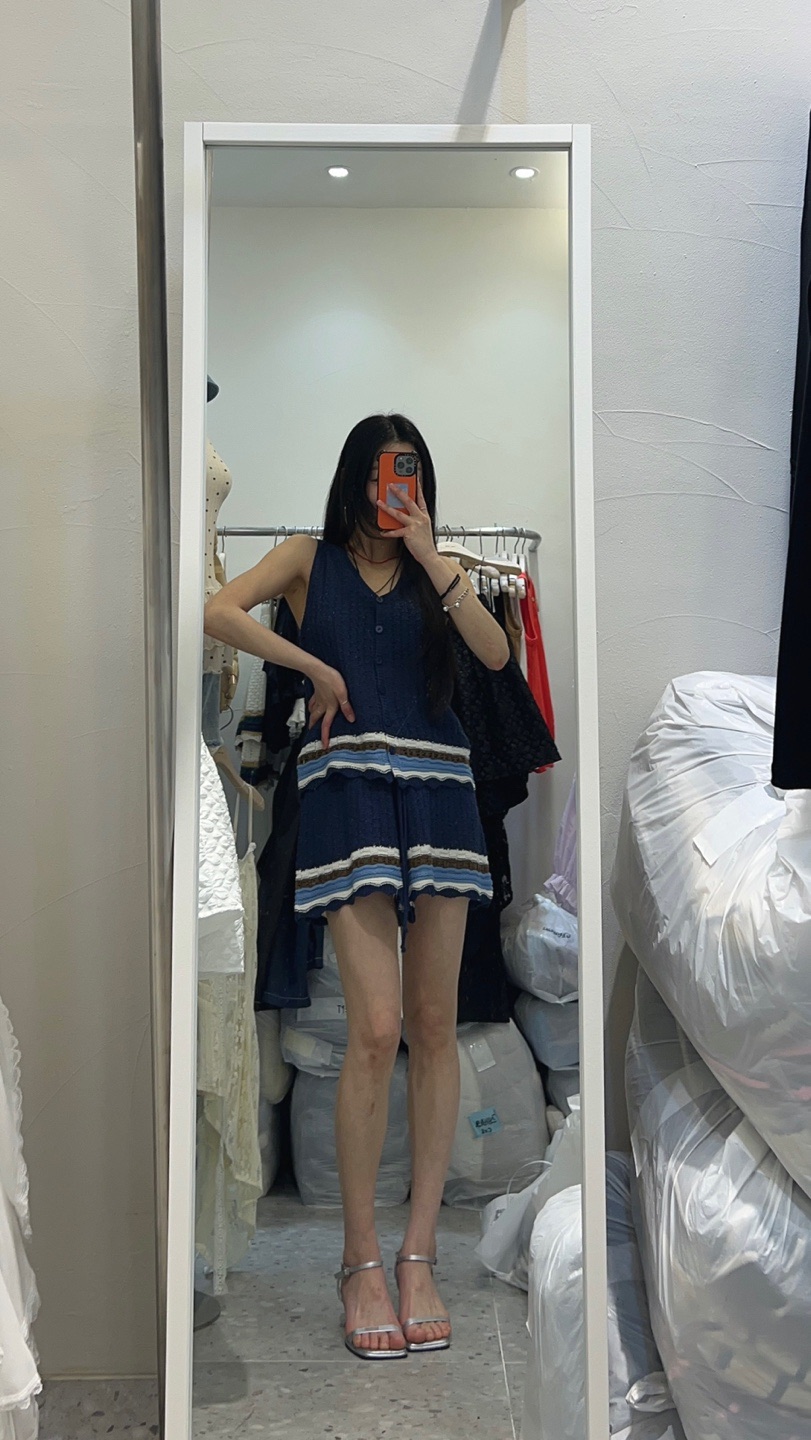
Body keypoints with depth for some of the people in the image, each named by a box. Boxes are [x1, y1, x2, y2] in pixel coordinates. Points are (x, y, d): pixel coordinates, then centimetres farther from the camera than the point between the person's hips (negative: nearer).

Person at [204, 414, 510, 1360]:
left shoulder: (433, 571, 18)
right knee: (376, 1029, -11)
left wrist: (432, 557, -4)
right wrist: (317, 669, -5)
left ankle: (418, 1255, 10)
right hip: (349, 788, -3)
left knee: (434, 1026, 1)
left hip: (438, 787, 3)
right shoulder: (311, 558, 11)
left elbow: (497, 654, 0)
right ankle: (360, 1263, 2)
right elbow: (217, 613, -5)